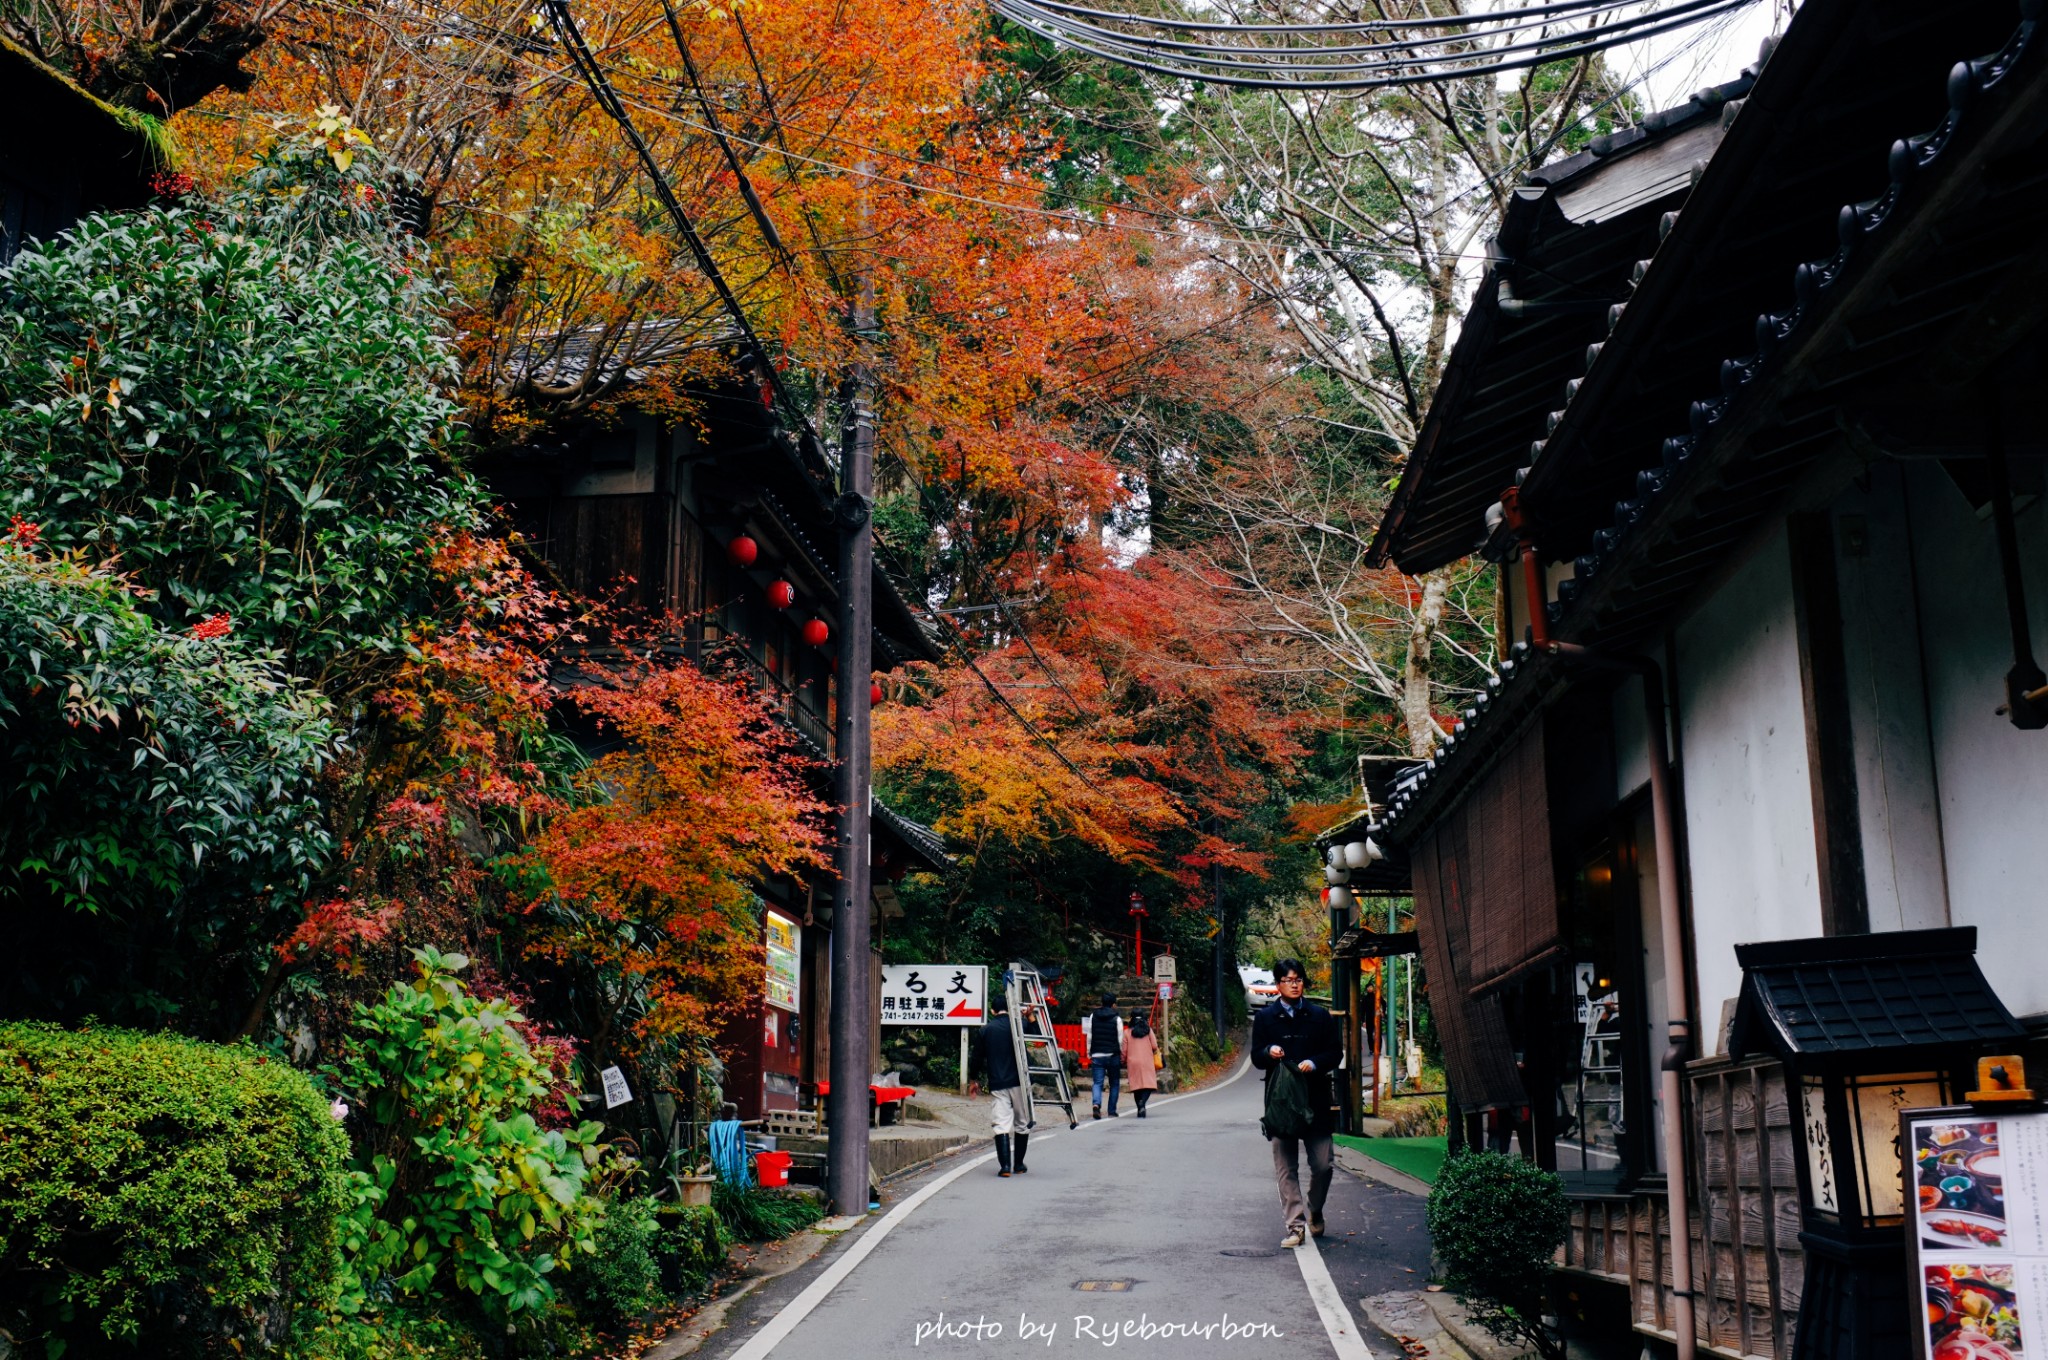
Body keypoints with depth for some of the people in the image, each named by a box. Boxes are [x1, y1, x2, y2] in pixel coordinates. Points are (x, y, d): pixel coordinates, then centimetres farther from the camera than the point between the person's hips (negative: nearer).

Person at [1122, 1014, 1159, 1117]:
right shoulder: (1148, 1030, 4)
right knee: (1148, 1084, -4)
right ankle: (1142, 1102, -30)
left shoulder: (1127, 1033, 5)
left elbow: (1124, 1050, 5)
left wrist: (1124, 1062, 18)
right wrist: (1154, 1052, 22)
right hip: (1147, 1062, -1)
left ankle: (1140, 1109, 6)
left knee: (1136, 1085, 9)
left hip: (1133, 1062, 1)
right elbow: (1154, 1046, 0)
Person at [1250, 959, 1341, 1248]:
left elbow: (1335, 1052, 7)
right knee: (1286, 1167, -2)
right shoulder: (1265, 1018, 7)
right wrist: (1270, 1052, -16)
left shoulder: (1320, 1016, 8)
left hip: (1316, 1099, 1)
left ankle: (1315, 1213, 28)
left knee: (1322, 1164, 2)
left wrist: (1314, 1063, -12)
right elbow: (1256, 1057, 6)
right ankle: (1295, 1225, 1)